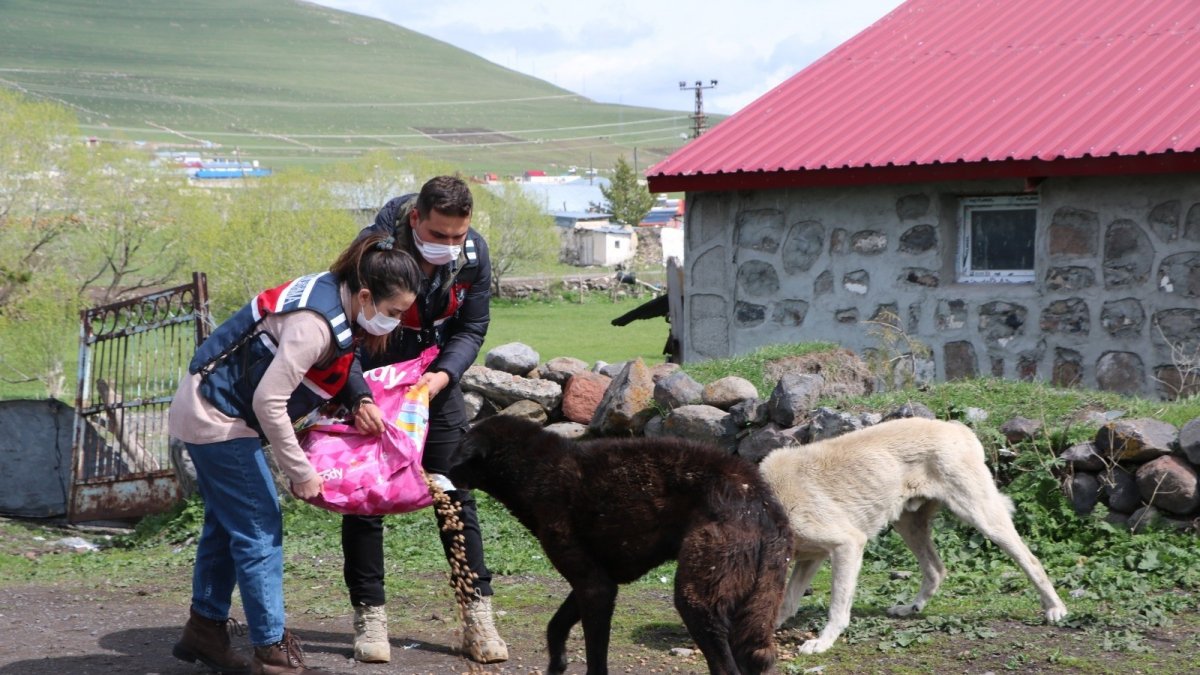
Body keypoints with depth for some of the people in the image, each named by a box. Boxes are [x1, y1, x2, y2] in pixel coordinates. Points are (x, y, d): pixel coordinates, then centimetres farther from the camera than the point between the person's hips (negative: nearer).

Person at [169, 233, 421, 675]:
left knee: (226, 522, 19)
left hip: (206, 412, 10)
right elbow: (269, 401, -28)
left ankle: (205, 630, 32)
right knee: (260, 529, -5)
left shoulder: (333, 298, 0)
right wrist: (300, 472, -20)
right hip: (218, 420, -10)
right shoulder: (315, 323, -28)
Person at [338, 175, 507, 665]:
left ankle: (478, 615, 6)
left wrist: (444, 374, -22)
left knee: (456, 496, 1)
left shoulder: (475, 253, -15)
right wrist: (360, 399, -38)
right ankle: (369, 615, 9)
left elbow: (471, 328, -4)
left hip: (435, 381, 3)